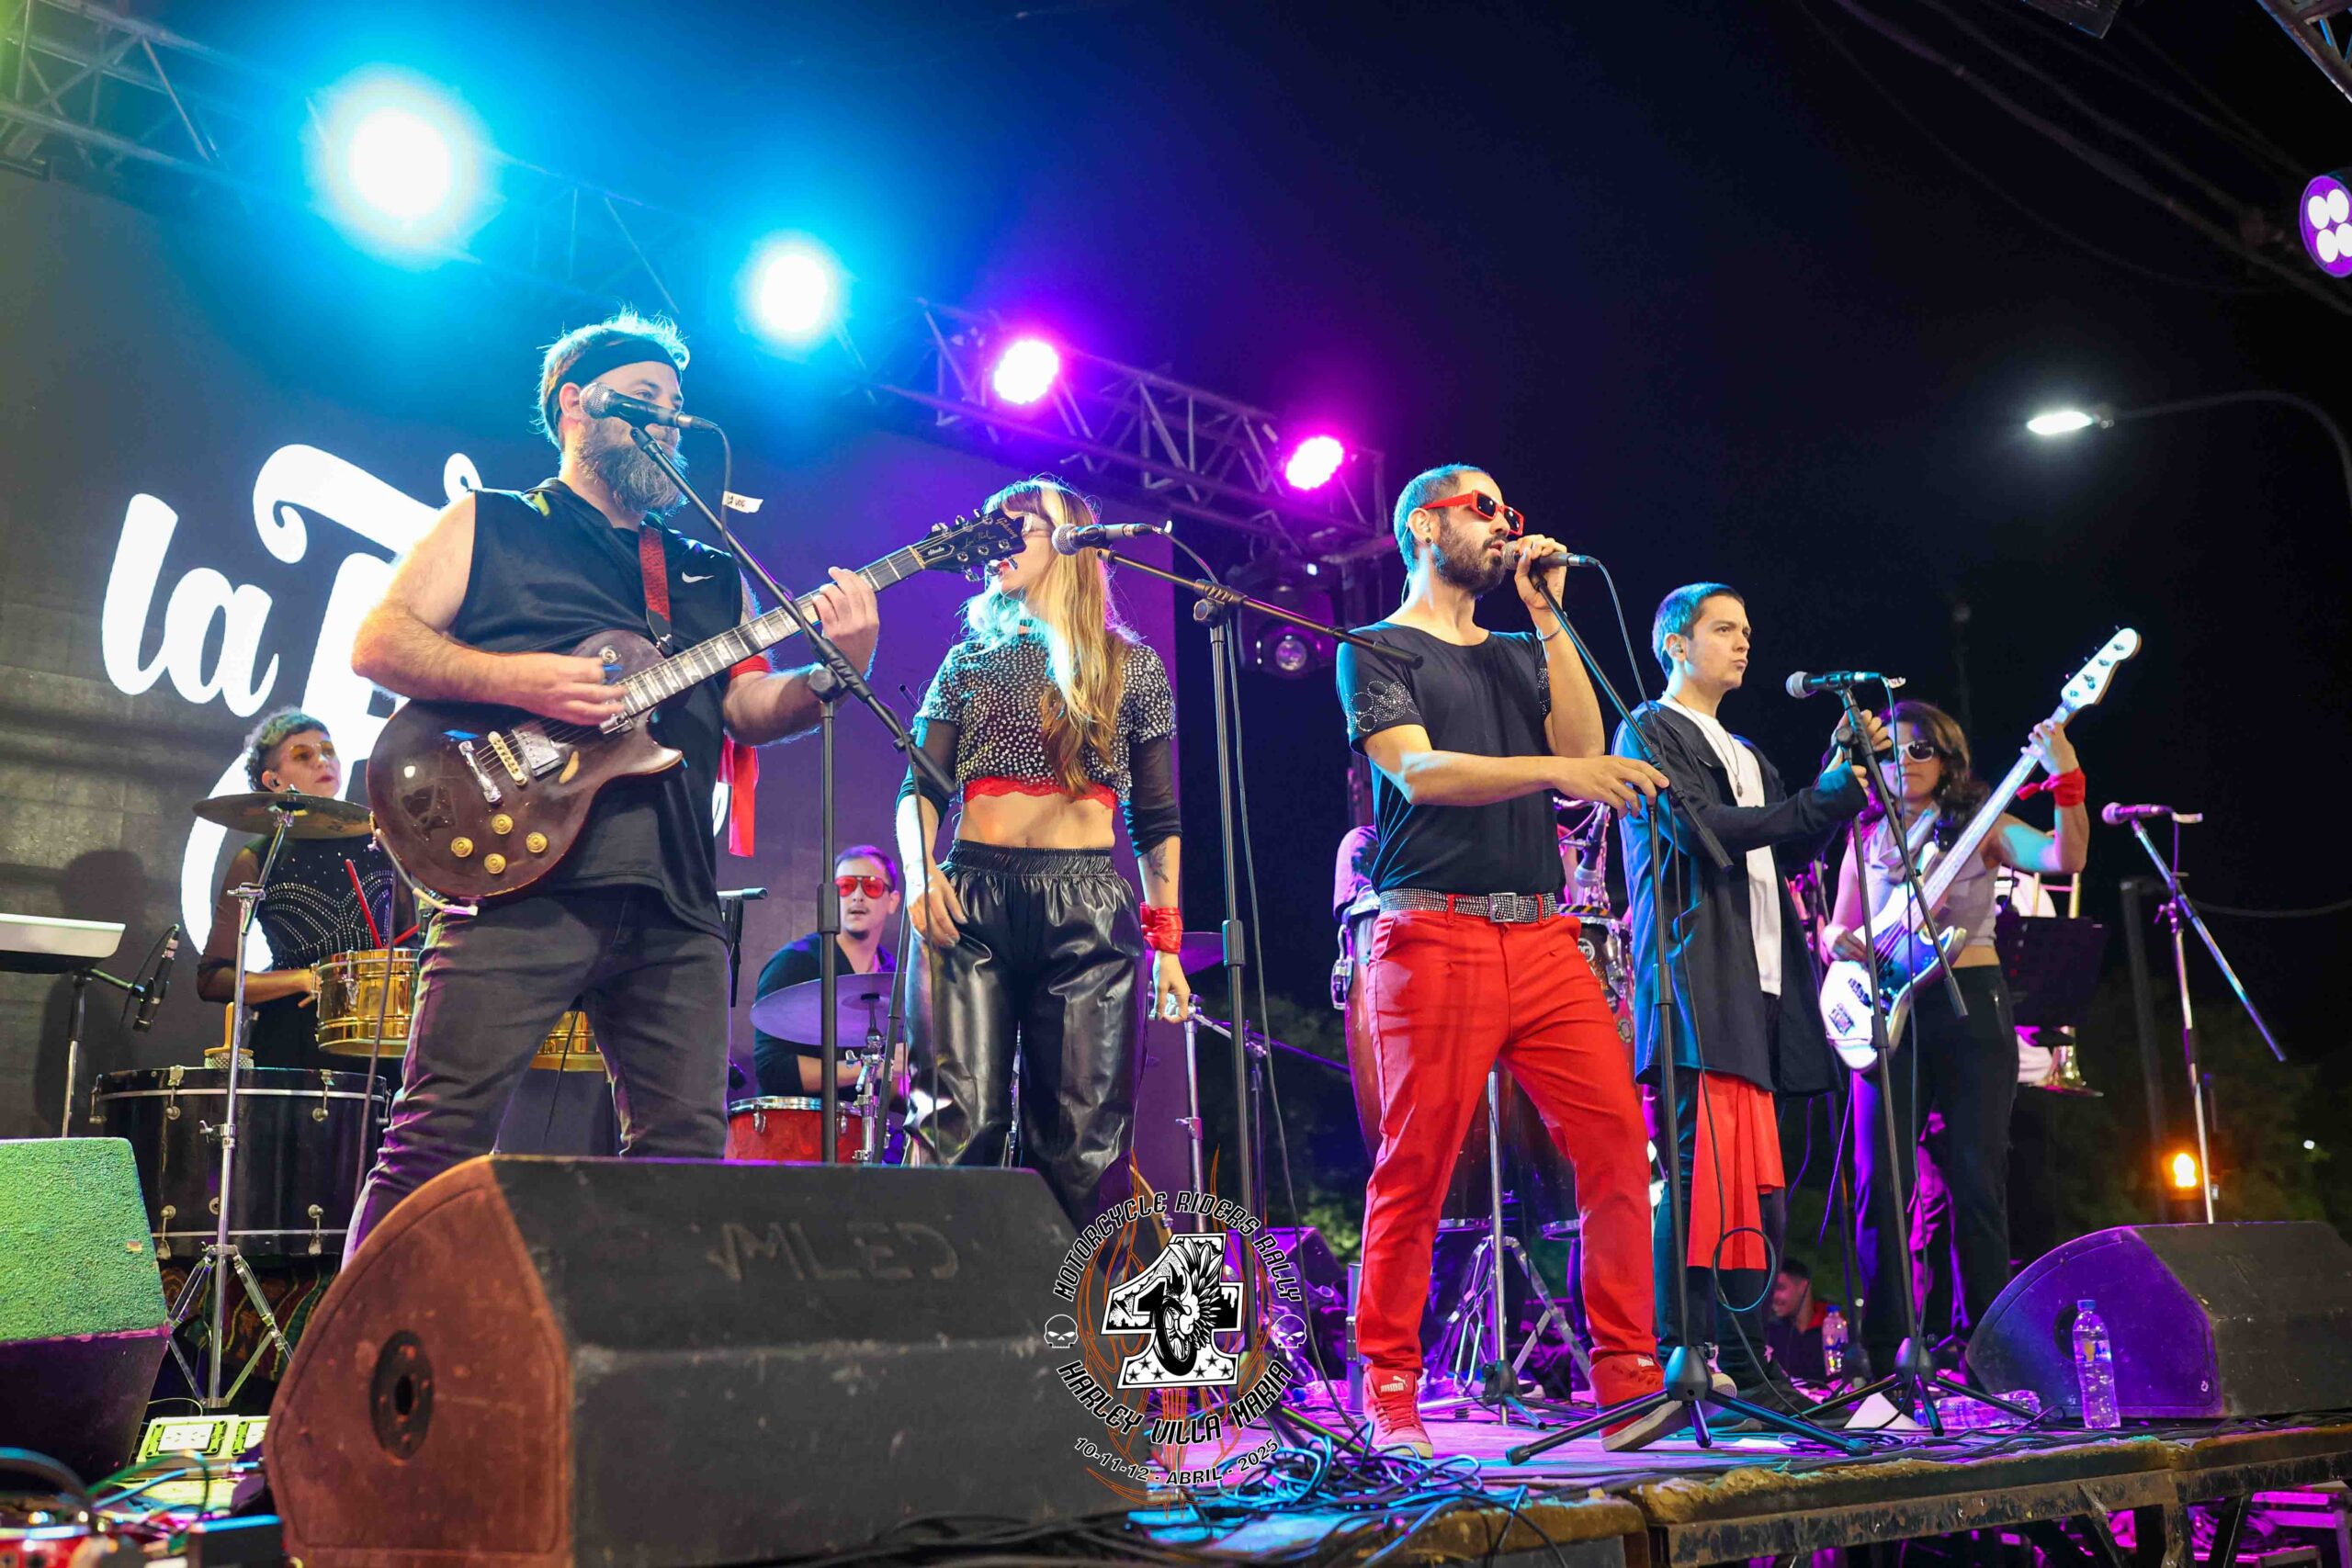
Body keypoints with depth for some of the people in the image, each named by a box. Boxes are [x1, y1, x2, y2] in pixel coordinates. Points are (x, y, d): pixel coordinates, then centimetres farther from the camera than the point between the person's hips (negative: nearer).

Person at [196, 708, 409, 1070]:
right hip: (290, 1049, -1)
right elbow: (211, 979, 4)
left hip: (378, 1039, 2)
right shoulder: (256, 863, 4)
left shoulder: (380, 843, 9)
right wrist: (306, 979, -7)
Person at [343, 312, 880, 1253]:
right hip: (523, 877, -4)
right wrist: (517, 679, -12)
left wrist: (837, 669, -5)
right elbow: (377, 642, 3)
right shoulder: (488, 526, 14)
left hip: (676, 903, 5)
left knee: (686, 1150, 3)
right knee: (440, 1134, -7)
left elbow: (751, 711, 15)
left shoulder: (713, 575, 25)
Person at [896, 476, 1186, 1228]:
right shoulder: (969, 661, 19)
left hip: (1090, 909, 0)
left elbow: (1158, 820, 13)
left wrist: (1167, 943, 5)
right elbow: (919, 787, 10)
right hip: (972, 898, 1)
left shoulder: (1132, 666, 15)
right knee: (959, 1119, -10)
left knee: (1082, 1137, -4)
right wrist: (919, 870, -11)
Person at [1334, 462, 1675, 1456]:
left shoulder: (1520, 654, 25)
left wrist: (1549, 620, 7)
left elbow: (1584, 754, 8)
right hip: (1435, 935, -5)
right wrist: (1559, 770, -21)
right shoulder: (1377, 652, 7)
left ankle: (1627, 1380, 2)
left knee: (1616, 1138, -6)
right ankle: (1389, 1393, 5)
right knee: (1416, 1166, -6)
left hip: (1542, 936, 5)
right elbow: (1418, 771, -10)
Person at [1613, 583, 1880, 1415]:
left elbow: (1792, 845, 18)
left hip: (1759, 984, 9)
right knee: (1704, 1170, -14)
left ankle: (1745, 1365, 11)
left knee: (1759, 1184, 6)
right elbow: (1704, 828, -13)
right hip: (1695, 977, -8)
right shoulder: (1649, 731, 3)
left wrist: (1845, 769, 6)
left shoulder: (1744, 754, 29)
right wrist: (1831, 789, -9)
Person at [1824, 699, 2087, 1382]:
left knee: (1977, 1180, -1)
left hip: (1970, 1000, -2)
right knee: (1880, 1181, -3)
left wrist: (2065, 782, -24)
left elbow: (2065, 858, -10)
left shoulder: (1980, 825, 7)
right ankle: (1881, 1350, 3)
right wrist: (1840, 940, -9)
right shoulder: (1868, 837, 15)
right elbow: (1838, 929, 15)